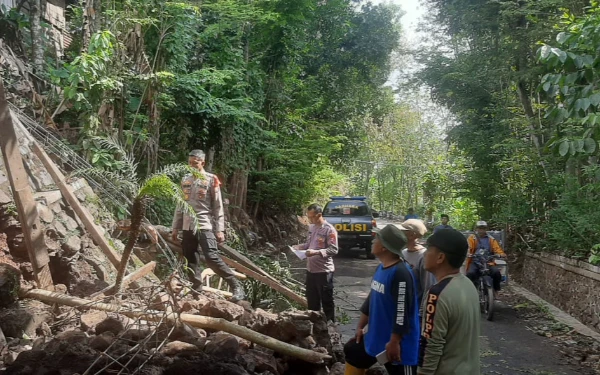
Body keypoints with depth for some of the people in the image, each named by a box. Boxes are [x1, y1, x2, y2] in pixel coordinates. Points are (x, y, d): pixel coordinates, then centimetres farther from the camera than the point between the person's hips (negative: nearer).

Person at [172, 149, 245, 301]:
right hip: (188, 227, 6)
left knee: (212, 258, -15)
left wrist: (219, 229, -9)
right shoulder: (185, 180, 13)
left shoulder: (211, 179, -2)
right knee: (191, 262, 6)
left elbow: (218, 207, -4)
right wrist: (175, 228, 14)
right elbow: (180, 206, 17)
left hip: (205, 226, -6)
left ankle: (237, 286, -9)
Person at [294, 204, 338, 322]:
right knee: (311, 300, 18)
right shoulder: (311, 227, 9)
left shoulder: (329, 229, -15)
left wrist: (317, 252, -29)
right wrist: (299, 247, 2)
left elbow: (334, 250, -19)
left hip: (324, 271, -8)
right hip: (310, 269, 8)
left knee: (326, 300, 4)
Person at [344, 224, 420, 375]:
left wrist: (394, 342, -23)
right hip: (377, 334, 10)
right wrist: (360, 326, 19)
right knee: (352, 352, 22)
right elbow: (371, 299, 15)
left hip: (397, 341, -10)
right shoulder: (381, 268, 6)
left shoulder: (401, 273, -25)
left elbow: (402, 312, -26)